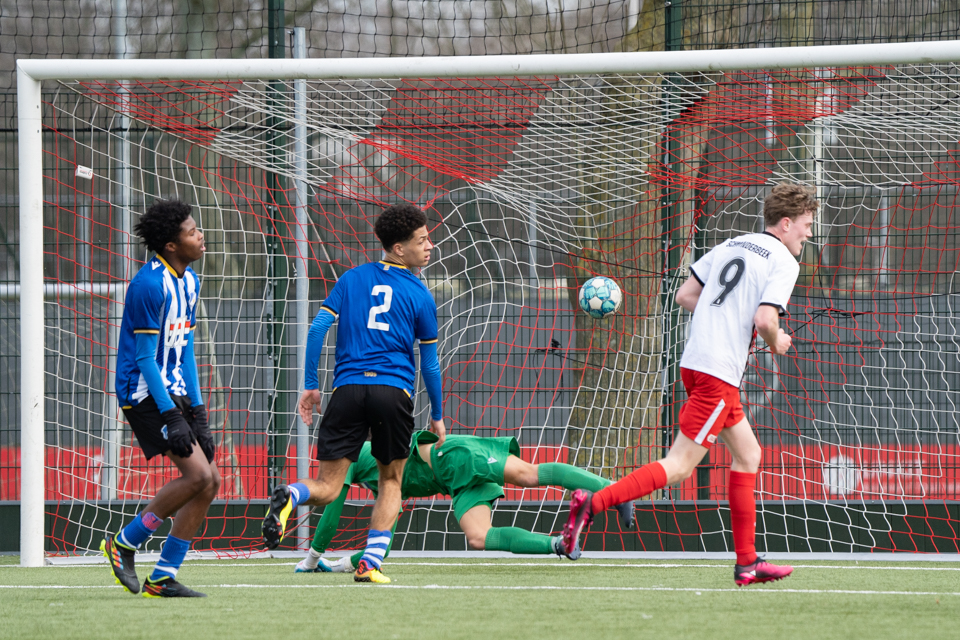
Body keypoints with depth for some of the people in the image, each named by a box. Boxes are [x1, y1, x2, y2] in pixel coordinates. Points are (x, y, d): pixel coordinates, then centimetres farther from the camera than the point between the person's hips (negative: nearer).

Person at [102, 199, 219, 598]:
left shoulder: (189, 281, 11)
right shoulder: (150, 285, -17)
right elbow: (144, 358, -18)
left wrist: (197, 414, 11)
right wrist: (172, 418, -21)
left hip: (174, 393, 9)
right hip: (145, 395, -9)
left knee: (210, 482, 1)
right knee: (197, 475, -19)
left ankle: (162, 578, 6)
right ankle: (125, 543, -3)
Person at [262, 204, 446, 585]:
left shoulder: (352, 279, 13)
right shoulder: (420, 296, 6)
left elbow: (318, 328, 4)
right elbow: (430, 365, 10)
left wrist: (310, 386, 10)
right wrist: (437, 416, 21)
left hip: (348, 388, 2)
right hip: (394, 389, -2)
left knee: (327, 488, 3)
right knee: (390, 482, 16)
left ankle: (289, 497, -31)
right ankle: (370, 563, 4)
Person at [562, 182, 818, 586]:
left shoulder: (730, 246, 18)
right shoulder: (783, 262, -6)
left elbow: (684, 296, 18)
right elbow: (764, 318, -19)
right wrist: (775, 343, 2)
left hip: (695, 360, 9)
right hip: (718, 372, -9)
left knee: (748, 455, 15)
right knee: (679, 466, -9)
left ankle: (747, 563, 15)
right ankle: (592, 503, -18)